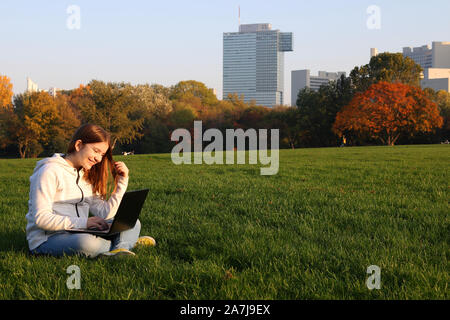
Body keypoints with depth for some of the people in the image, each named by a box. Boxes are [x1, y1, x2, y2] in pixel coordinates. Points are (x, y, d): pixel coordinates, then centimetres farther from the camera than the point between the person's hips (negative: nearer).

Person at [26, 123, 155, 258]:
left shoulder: (86, 176, 17)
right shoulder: (50, 171, -9)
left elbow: (104, 214, 8)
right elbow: (41, 218, -18)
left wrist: (122, 182, 4)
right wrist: (83, 222, -24)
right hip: (46, 240, -8)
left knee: (133, 223, -1)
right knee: (87, 243, -40)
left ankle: (120, 248, -30)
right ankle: (128, 242, -14)